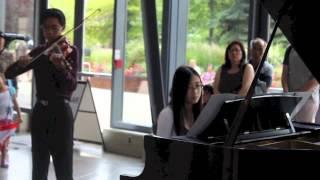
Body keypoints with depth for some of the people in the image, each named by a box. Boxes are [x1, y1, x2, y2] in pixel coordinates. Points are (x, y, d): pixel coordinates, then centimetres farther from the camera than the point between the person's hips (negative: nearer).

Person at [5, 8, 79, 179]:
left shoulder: (70, 51, -5)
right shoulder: (38, 52, 8)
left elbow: (71, 86, -17)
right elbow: (9, 73, 4)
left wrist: (60, 66, -36)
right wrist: (20, 63, -17)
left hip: (60, 111, -5)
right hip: (39, 111, 5)